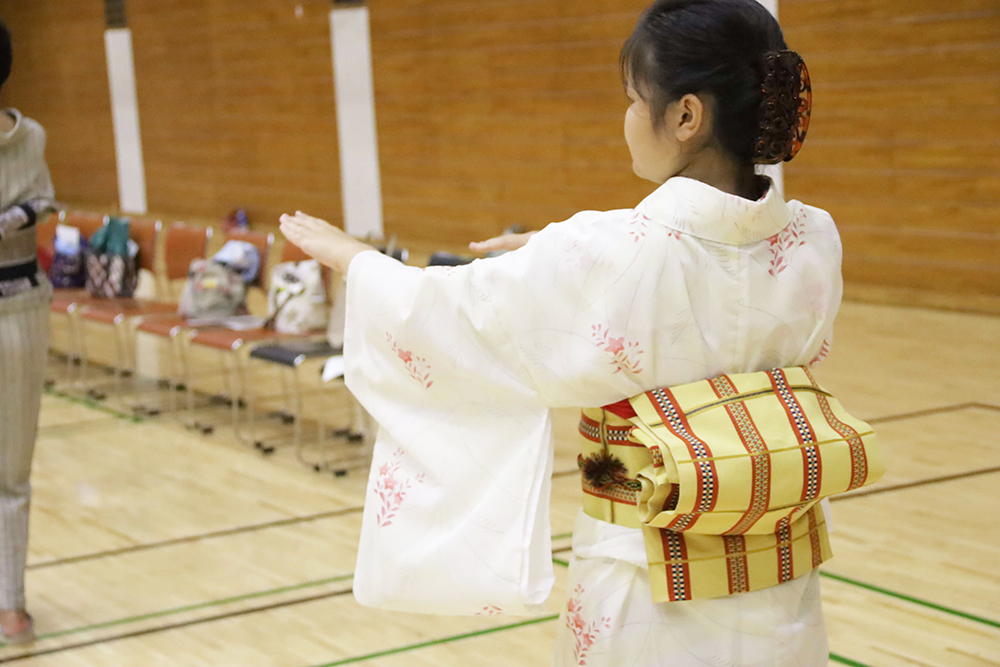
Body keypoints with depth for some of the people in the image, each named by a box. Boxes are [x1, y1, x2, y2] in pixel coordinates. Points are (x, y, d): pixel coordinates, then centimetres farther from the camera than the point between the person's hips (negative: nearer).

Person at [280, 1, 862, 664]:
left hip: (653, 596, -5)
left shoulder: (611, 257, -23)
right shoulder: (815, 244, -7)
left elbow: (440, 313, -9)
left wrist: (345, 251, 10)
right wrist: (554, 251, 23)